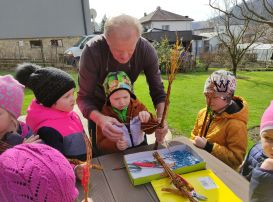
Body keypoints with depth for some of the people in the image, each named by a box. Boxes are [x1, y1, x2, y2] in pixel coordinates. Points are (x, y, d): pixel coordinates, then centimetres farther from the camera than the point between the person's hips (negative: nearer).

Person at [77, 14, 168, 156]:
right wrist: (100, 119, -50)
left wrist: (160, 117, -38)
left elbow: (157, 90, -19)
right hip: (98, 107, -2)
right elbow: (84, 98, -30)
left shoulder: (146, 50, -27)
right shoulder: (92, 50, -34)